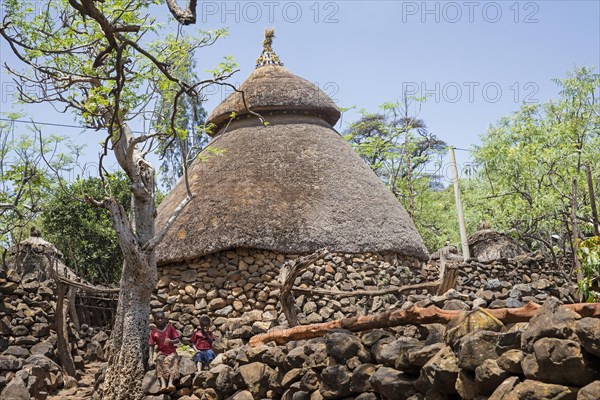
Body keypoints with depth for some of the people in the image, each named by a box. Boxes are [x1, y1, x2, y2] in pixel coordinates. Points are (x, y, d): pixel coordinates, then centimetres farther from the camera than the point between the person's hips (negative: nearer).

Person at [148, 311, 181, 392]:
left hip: (172, 352, -1)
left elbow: (177, 340, -2)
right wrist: (151, 358, -11)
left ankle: (170, 383, -47)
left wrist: (171, 341, -24)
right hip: (161, 353, 1)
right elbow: (151, 346, 3)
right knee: (159, 360, -31)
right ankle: (163, 384, -47)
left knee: (169, 360, -32)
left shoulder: (170, 327, 0)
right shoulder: (153, 332, 4)